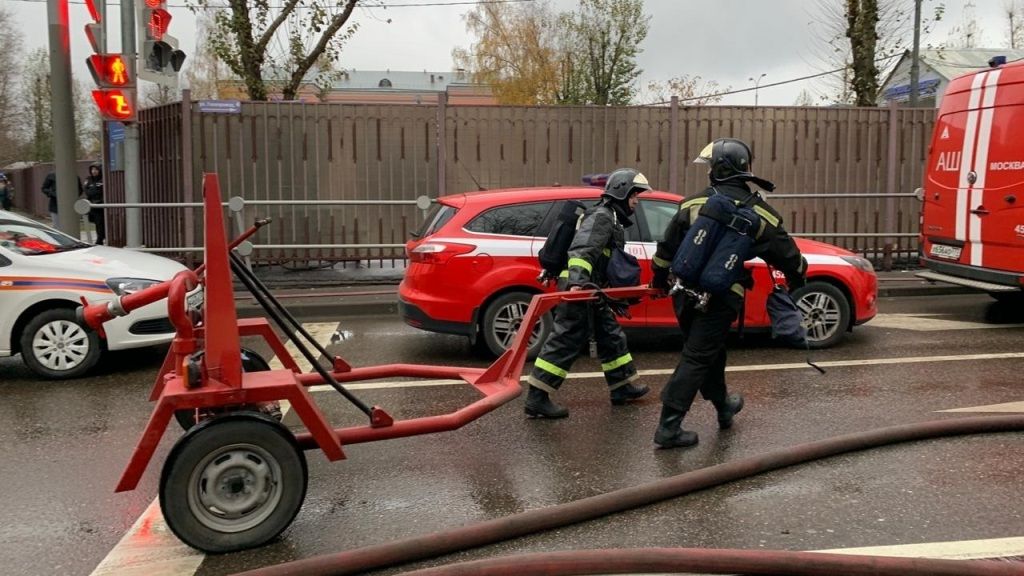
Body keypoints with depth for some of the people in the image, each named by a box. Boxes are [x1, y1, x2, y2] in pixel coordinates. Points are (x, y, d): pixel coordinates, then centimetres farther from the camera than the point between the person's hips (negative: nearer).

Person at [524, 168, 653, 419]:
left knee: (611, 335, 18)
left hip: (590, 289, 11)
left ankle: (622, 388, 31)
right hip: (577, 288, -11)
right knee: (566, 341, -11)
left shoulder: (612, 219, 22)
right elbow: (582, 250, -26)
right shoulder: (601, 216, -11)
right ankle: (537, 398, -9)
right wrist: (577, 281, -40)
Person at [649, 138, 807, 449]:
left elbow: (666, 247, 5)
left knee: (709, 350, 22)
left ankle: (724, 406, 43)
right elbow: (786, 254, 5)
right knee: (697, 359, -2)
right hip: (721, 298, -4)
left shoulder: (693, 203, 1)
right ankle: (669, 428, -5)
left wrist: (659, 280, 22)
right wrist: (797, 280, 26)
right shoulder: (758, 212, -3)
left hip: (685, 293, 4)